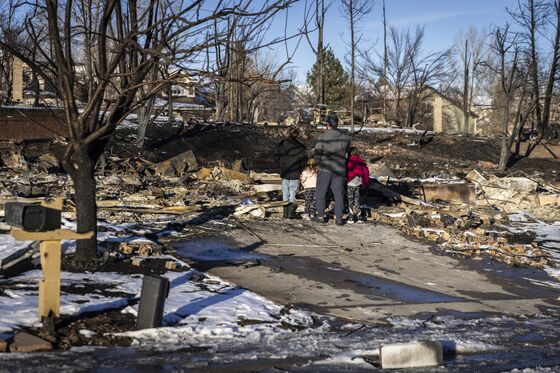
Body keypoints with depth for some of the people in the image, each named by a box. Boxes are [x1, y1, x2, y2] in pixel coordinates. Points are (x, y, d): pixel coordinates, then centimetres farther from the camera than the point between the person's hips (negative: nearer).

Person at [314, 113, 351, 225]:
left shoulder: (322, 137, -13)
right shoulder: (345, 138, -3)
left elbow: (317, 155, -10)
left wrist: (320, 165, 9)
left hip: (325, 170, -2)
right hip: (340, 170, 2)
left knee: (321, 193, 13)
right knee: (338, 194, 8)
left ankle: (321, 216, 20)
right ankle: (339, 218, 9)